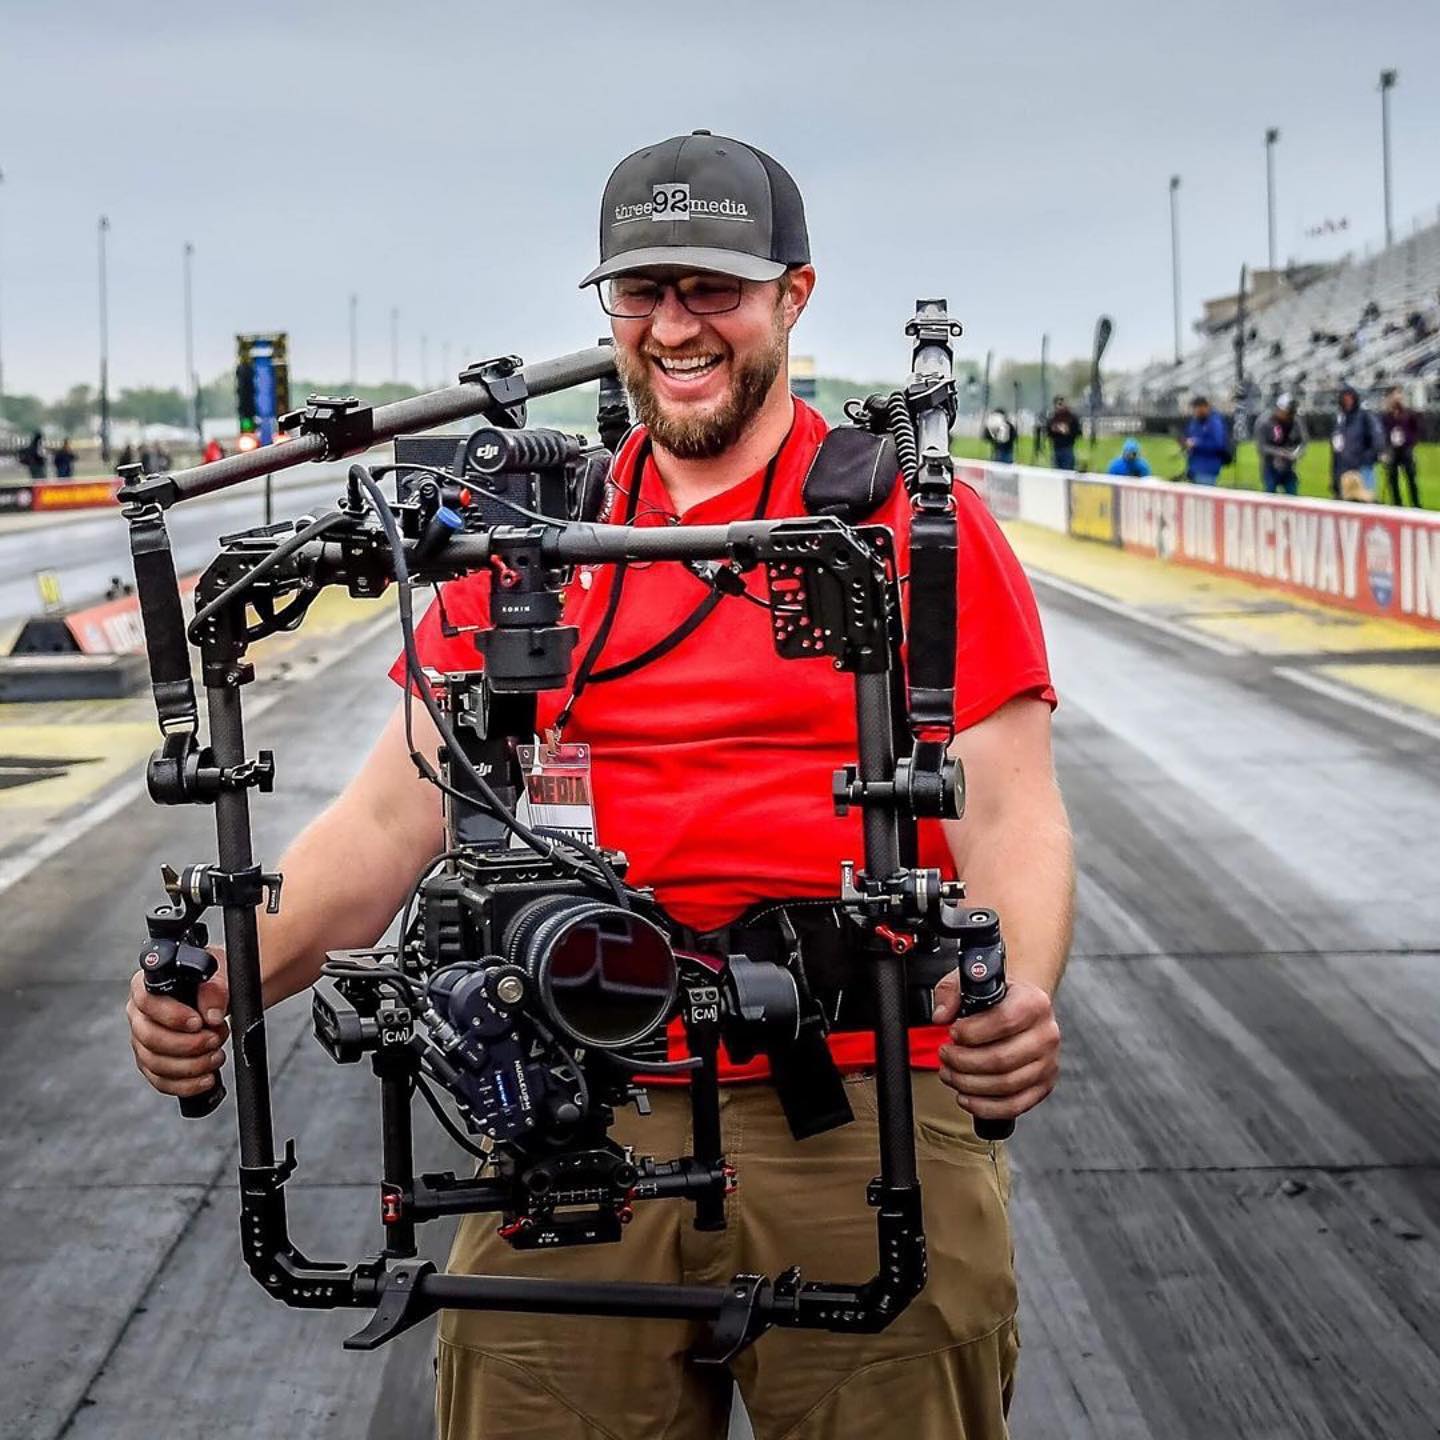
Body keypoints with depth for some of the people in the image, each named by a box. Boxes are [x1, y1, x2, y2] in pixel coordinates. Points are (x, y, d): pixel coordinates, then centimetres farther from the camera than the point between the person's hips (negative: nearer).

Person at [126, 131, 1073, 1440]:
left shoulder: (915, 517, 3)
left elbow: (1009, 810, -2)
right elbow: (393, 813, 8)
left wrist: (1021, 995, -23)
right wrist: (222, 982, -9)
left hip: (863, 1110, -2)